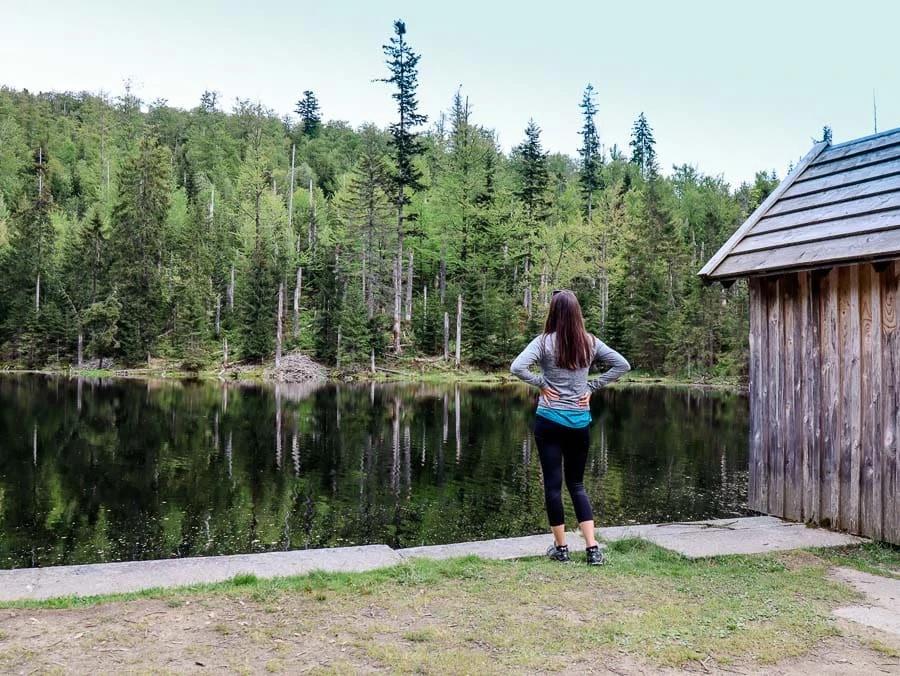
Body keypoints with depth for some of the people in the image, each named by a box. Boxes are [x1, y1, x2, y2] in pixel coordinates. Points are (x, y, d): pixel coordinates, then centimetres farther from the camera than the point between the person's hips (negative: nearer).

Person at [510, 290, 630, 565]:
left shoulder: (544, 341, -10)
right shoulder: (590, 342, 0)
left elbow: (517, 368, -22)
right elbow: (622, 365, 4)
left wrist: (541, 383, -7)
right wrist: (592, 387, 4)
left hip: (550, 420, -3)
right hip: (580, 421, 3)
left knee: (553, 484, 7)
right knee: (577, 484, 14)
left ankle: (561, 548, 14)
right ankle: (593, 548, 6)